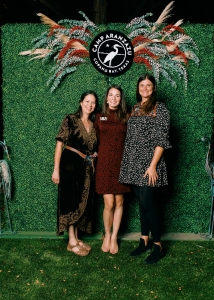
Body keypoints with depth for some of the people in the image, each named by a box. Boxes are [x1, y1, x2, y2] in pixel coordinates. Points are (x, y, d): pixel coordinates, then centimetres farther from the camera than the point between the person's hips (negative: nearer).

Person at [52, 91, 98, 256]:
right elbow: (60, 144, -10)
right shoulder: (71, 120, -6)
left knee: (83, 203, 10)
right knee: (71, 202, -1)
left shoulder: (94, 124, 10)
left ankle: (76, 238, 23)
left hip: (87, 166, 6)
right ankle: (72, 242, 8)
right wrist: (56, 169, -14)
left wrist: (94, 155, 0)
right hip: (70, 163, -6)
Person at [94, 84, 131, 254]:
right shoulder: (99, 117, 7)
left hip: (121, 162, 1)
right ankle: (107, 235, 22)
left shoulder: (126, 118, 5)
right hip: (104, 163, 0)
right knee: (109, 204, -3)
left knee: (119, 202, 5)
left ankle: (114, 237, 23)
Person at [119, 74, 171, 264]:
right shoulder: (135, 109, 15)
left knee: (147, 204, -5)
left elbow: (162, 139, -10)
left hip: (149, 164, -6)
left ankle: (158, 246, 10)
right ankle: (145, 241, 24)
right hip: (134, 164, 6)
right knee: (142, 203, 12)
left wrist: (153, 165, -17)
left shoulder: (160, 108, -3)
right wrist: (127, 163, 11)